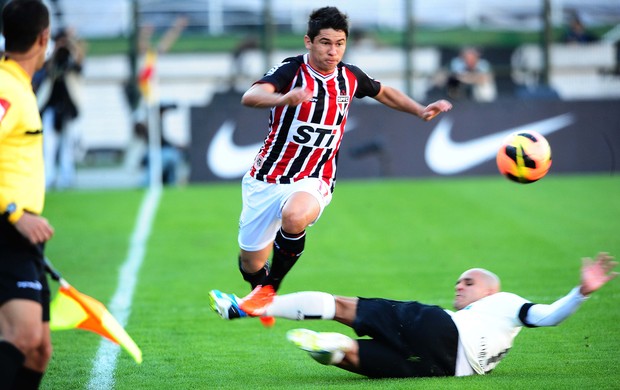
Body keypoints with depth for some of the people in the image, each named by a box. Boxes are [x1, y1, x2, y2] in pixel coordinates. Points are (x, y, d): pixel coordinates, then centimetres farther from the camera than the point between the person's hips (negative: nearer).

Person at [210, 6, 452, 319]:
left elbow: (383, 93, 25)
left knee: (295, 218, -35)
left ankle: (269, 288, -10)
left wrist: (420, 110, 15)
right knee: (251, 265, 5)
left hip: (313, 181, 1)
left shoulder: (350, 77, 1)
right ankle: (259, 287, 45)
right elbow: (250, 97, -34)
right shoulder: (291, 70, -14)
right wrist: (283, 99, -54)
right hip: (267, 178, -1)